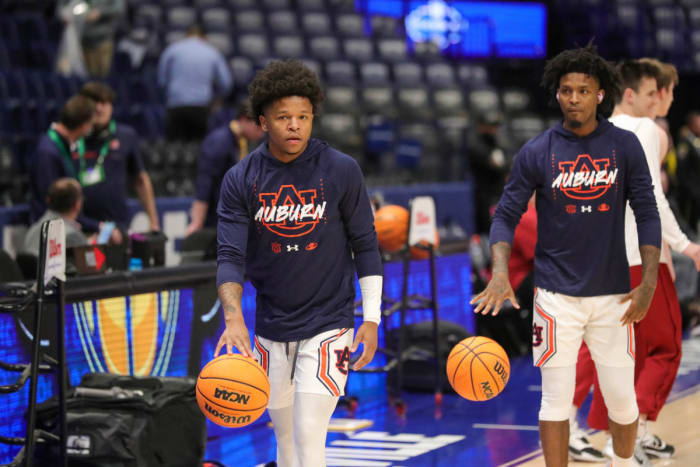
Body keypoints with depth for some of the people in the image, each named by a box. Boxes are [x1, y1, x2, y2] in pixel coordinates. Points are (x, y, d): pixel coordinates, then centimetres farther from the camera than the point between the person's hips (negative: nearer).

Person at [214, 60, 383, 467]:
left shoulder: (342, 171, -7)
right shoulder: (241, 180, -4)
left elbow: (365, 246, 0)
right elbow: (231, 257, -10)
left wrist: (372, 318, -4)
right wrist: (234, 318, -27)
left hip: (328, 325, -3)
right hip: (271, 329, 3)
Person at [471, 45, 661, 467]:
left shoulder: (625, 146, -1)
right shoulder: (537, 153, -3)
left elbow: (647, 214, 2)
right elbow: (506, 216, -2)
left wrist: (649, 281, -6)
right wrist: (501, 272, -18)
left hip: (613, 294, 1)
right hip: (557, 295, -1)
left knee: (622, 399, 8)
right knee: (557, 401, 0)